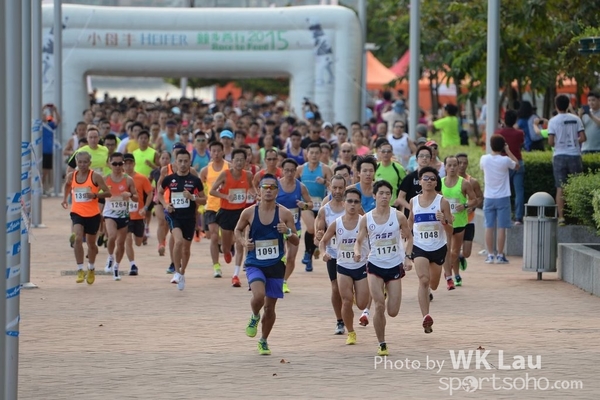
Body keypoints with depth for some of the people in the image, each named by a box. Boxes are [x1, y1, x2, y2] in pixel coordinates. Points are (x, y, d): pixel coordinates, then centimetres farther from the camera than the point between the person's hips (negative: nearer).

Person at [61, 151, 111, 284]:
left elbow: (108, 193, -9)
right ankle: (80, 270, -18)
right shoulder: (71, 176, 0)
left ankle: (91, 270, 40)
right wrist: (65, 198, 13)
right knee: (78, 238, -23)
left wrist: (95, 195, -24)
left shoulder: (95, 176, -9)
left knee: (91, 242, 15)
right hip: (77, 212, 1)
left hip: (93, 214, -1)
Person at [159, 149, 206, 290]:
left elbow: (204, 200, 4)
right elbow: (160, 193, 16)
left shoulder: (195, 180, -2)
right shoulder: (169, 179, -1)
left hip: (189, 217, 1)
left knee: (186, 247, 11)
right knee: (178, 241, -26)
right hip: (174, 215, -1)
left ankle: (182, 273, 34)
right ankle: (177, 272, -14)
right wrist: (165, 204, -2)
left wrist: (192, 197, -16)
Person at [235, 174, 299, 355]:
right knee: (259, 295, -26)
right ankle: (254, 317, 9)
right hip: (254, 264, -1)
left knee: (270, 307, 7)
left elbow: (296, 242, 1)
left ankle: (263, 341, 29)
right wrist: (244, 242, -8)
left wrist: (288, 232, -20)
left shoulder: (285, 214, -4)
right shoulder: (249, 213, -5)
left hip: (276, 265, 1)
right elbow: (238, 230, 13)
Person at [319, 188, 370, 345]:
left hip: (362, 267, -1)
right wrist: (324, 253, -14)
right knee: (346, 302, -9)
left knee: (362, 305, -2)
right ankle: (351, 333, 12)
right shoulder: (336, 224, -5)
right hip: (343, 267, 1)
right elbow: (323, 241, 7)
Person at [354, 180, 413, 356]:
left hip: (395, 266, 1)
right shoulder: (366, 219, -3)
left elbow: (409, 237, 7)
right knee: (379, 306, -13)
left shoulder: (398, 216, -5)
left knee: (393, 312, 0)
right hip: (375, 266, 0)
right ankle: (382, 344, 3)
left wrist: (408, 257, -6)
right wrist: (357, 252, -18)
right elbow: (359, 241, 4)